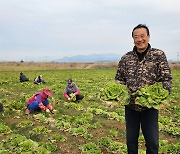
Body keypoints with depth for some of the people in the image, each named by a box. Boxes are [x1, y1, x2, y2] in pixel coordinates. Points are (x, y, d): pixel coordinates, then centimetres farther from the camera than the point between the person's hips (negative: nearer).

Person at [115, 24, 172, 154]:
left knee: (152, 141, 8)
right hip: (130, 105, 3)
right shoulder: (126, 58, 3)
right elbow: (119, 79, 9)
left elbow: (167, 78, -6)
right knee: (131, 139, 16)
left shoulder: (159, 55, -4)